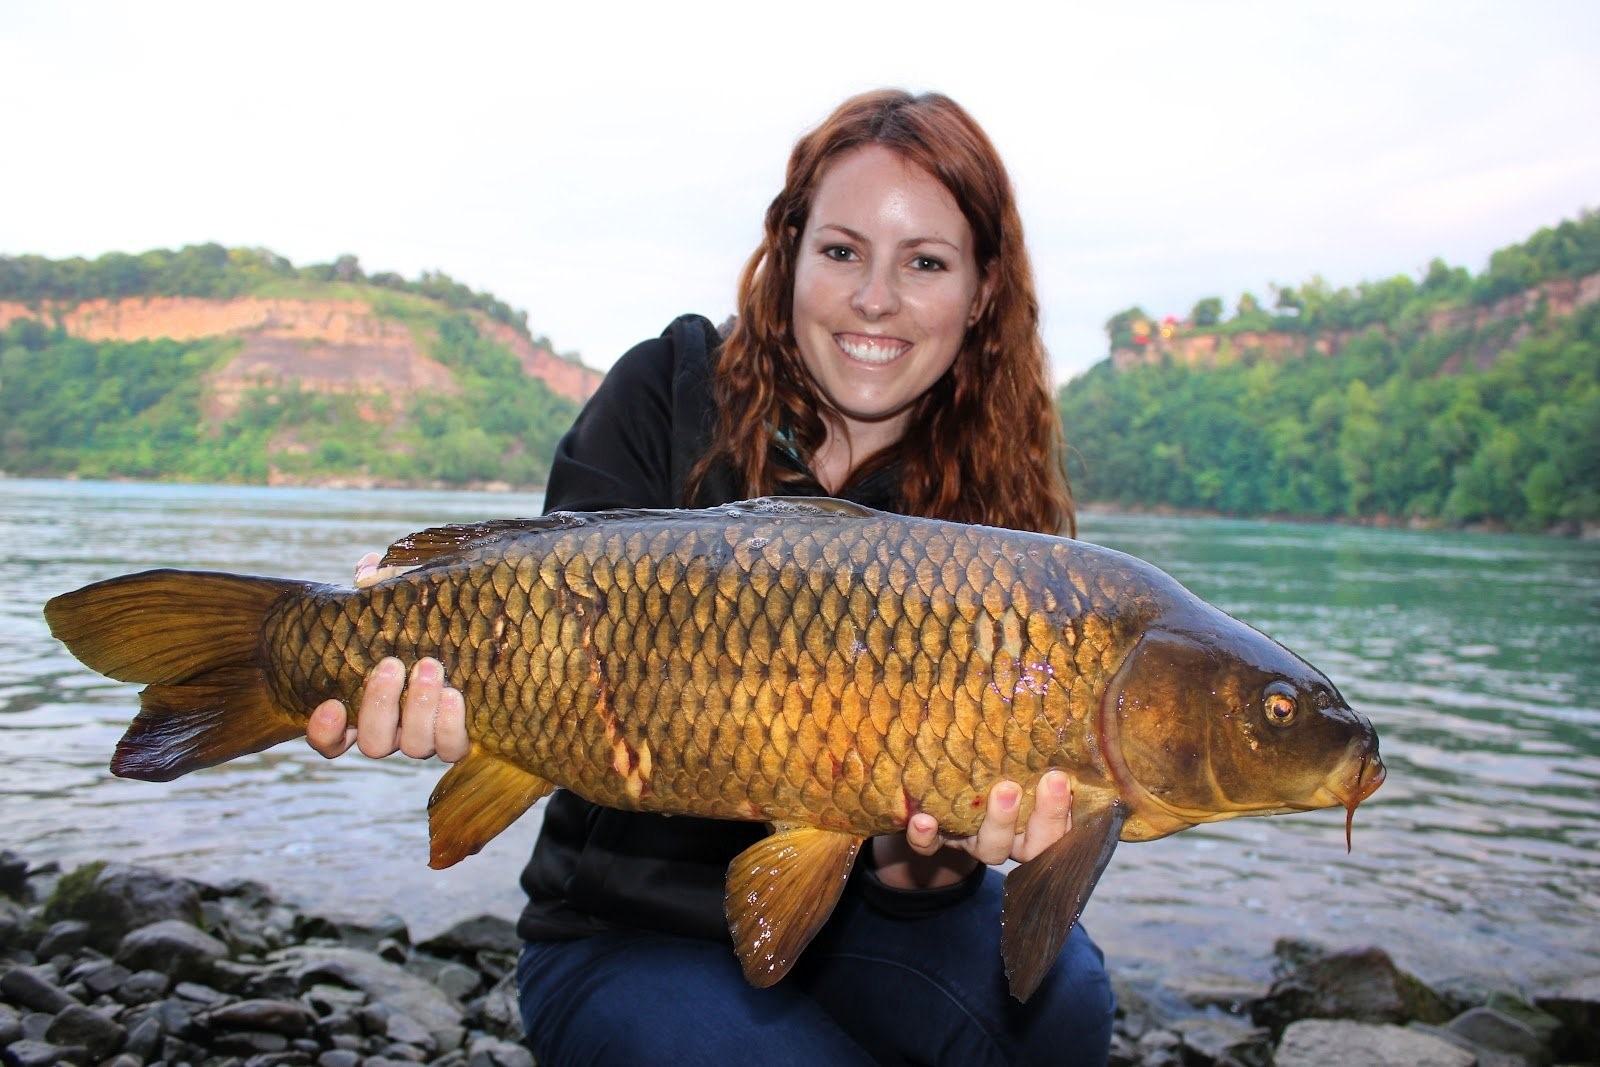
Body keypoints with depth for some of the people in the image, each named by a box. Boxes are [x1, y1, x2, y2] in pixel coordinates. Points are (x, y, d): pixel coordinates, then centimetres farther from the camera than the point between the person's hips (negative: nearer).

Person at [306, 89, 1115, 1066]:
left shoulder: (998, 502, -7)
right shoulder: (670, 397, -8)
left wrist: (928, 859, -39)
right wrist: (454, 665, -40)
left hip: (851, 908, 1)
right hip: (632, 930, -1)